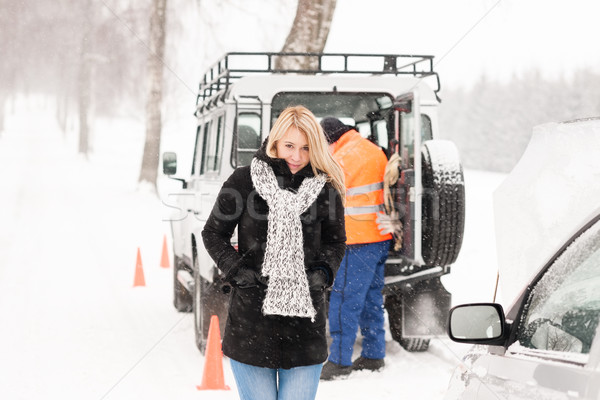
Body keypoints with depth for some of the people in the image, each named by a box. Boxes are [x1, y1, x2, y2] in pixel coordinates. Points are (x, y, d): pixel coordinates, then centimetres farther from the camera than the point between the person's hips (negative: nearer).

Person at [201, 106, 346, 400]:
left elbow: (336, 241, 17)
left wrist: (322, 273, -1)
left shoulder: (325, 189, 3)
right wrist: (236, 270, -5)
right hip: (251, 319, -1)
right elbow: (213, 233, 9)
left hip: (305, 321, 1)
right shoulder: (243, 181, 0)